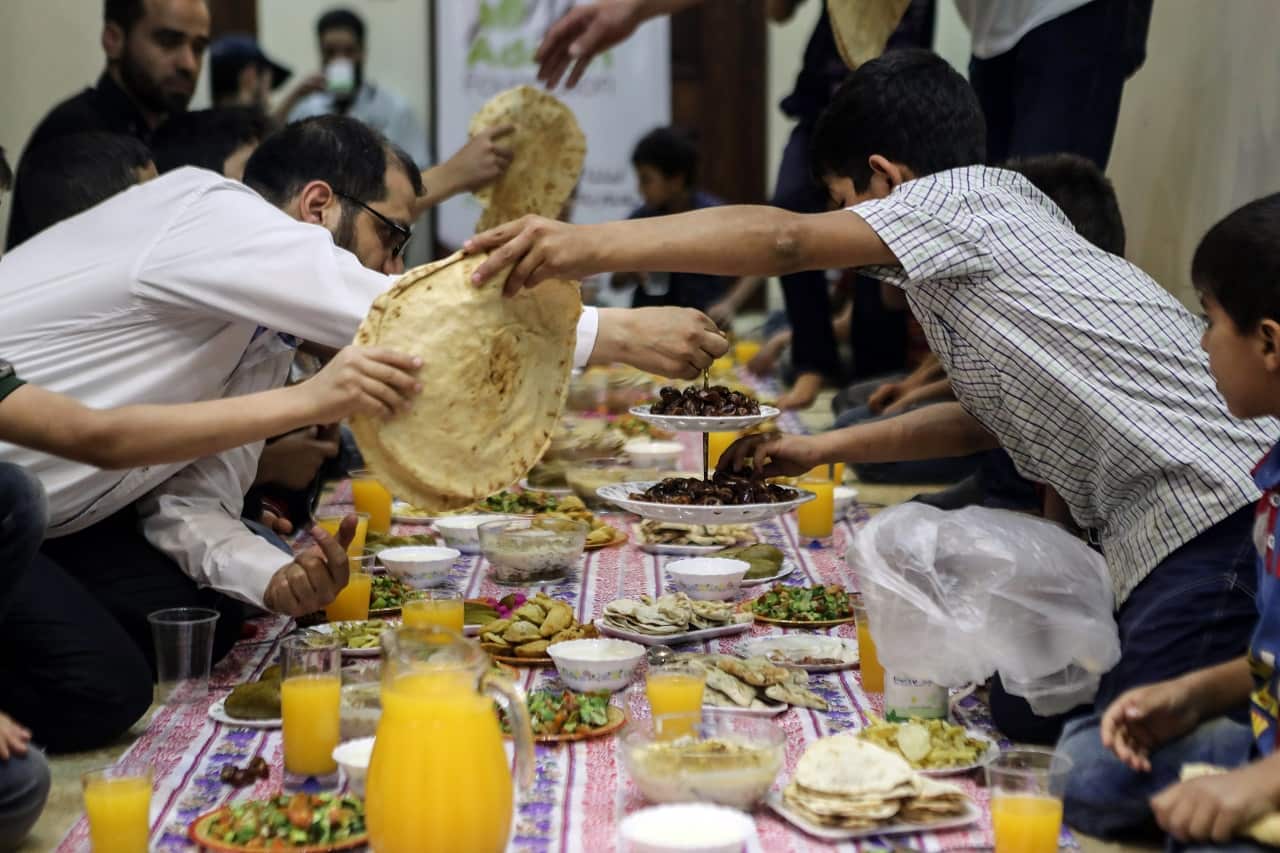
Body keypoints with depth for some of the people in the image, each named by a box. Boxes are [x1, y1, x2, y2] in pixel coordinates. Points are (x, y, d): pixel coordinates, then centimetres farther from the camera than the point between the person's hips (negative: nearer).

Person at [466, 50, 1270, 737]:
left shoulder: (975, 194, -5)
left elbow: (785, 239, -19)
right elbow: (992, 418, 35)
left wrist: (591, 244, -25)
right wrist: (828, 447, 33)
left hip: (1211, 519, -10)